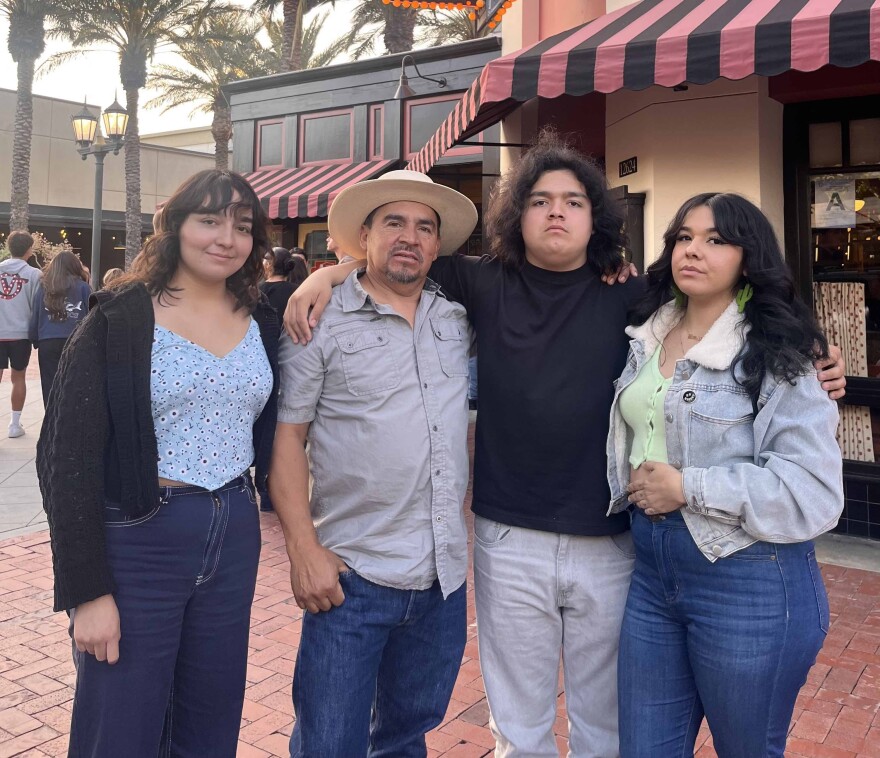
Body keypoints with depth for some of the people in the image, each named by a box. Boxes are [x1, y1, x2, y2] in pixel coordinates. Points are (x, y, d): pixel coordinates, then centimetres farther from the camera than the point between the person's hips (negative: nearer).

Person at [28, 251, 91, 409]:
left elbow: (34, 316, 8)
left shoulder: (43, 286, 8)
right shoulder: (83, 287, 2)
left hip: (48, 343, 1)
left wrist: (35, 340, 17)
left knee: (50, 388, 7)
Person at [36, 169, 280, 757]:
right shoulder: (119, 321, -9)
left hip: (235, 538, 5)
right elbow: (71, 458, -11)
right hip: (139, 540, -4)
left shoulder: (262, 323, 6)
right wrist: (87, 590, -13)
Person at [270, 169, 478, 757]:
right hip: (352, 576, -4)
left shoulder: (460, 318, 7)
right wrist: (304, 549, -12)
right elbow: (287, 436, -6)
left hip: (446, 577, 4)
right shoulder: (321, 322, -4)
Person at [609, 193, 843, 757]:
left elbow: (815, 492, -20)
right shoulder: (645, 338, 7)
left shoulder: (776, 355, -12)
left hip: (751, 584, -6)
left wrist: (687, 487, -19)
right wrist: (637, 489, 8)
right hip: (653, 573, 6)